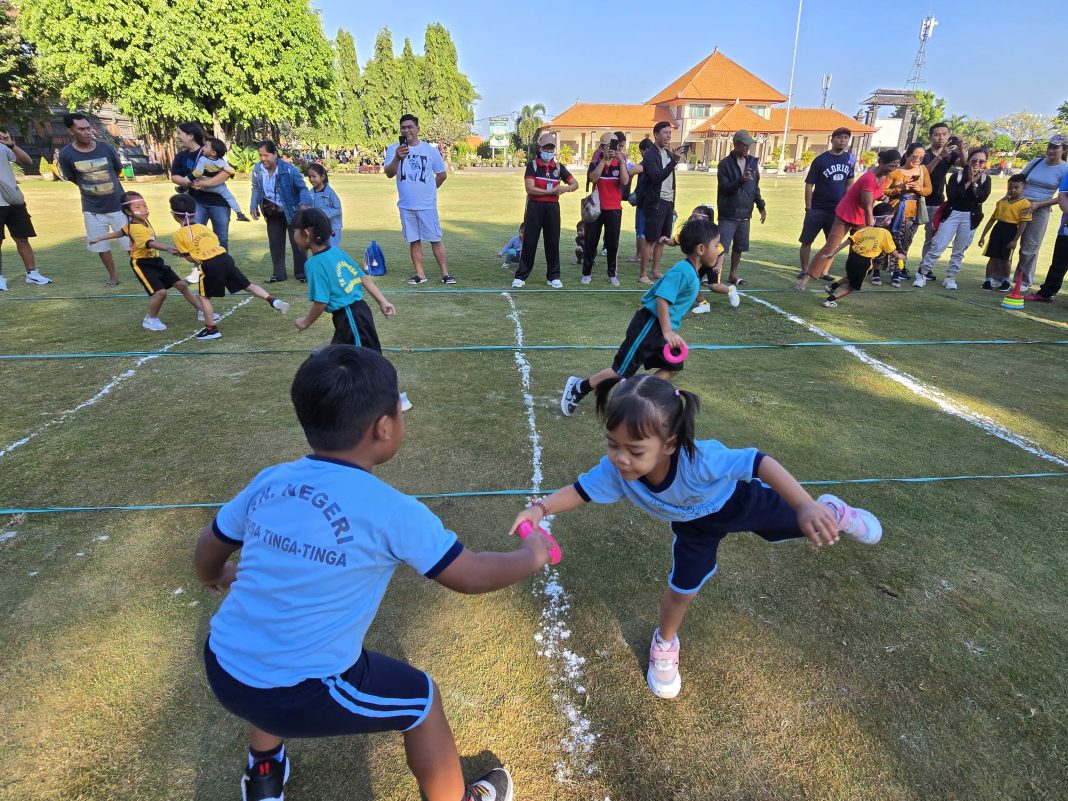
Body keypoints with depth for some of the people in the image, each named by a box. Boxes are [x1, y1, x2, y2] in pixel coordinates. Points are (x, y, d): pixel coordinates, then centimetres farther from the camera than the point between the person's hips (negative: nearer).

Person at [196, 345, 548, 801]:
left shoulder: (268, 482, -2)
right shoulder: (391, 511, -19)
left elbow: (211, 544, 16)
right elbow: (473, 576, -9)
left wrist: (212, 577, 40)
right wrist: (530, 556, 11)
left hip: (222, 667, 7)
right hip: (299, 693, -6)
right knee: (422, 699, 15)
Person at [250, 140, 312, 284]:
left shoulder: (289, 169, -20)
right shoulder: (257, 170, -6)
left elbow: (302, 188, -12)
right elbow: (256, 189, 9)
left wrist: (304, 204, -28)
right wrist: (254, 207, 3)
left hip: (291, 212, -4)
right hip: (272, 214, 4)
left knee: (297, 243, 0)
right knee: (275, 243, 9)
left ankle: (301, 273, 12)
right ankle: (278, 273, 18)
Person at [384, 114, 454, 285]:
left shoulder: (430, 150, -1)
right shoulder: (394, 149, -1)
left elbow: (442, 175, 11)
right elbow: (389, 174, -16)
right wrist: (397, 158, -33)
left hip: (427, 205, -1)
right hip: (406, 206, 1)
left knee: (436, 239, 1)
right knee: (414, 240, 8)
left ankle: (445, 273, 6)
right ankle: (420, 274, 15)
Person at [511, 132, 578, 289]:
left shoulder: (559, 167, 8)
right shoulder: (532, 165, -2)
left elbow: (575, 184, 11)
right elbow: (530, 189, -13)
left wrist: (566, 188, -13)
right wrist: (552, 191, -16)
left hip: (553, 207, 3)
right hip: (535, 207, -3)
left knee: (553, 242, 7)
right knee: (529, 242, -1)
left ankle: (553, 277, 16)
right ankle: (520, 276, 6)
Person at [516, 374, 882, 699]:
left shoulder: (700, 459, -49)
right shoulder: (614, 471, -37)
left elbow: (759, 463, -45)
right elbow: (580, 490, -23)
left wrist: (807, 506, -55)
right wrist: (540, 508, -41)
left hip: (739, 499, -2)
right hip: (694, 524, 2)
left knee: (806, 523, 12)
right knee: (683, 588, 7)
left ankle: (832, 511, 51)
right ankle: (665, 644, 38)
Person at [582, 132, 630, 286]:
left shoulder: (620, 164, 5)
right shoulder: (595, 163, 3)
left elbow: (625, 181, -13)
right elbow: (593, 178, -17)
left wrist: (622, 161, -20)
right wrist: (604, 160, -20)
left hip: (614, 209, 1)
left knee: (613, 243, 3)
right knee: (591, 241, 2)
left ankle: (612, 274, 13)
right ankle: (587, 273, 9)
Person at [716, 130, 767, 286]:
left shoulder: (753, 163, 9)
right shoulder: (725, 164, -6)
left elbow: (755, 188, 15)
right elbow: (724, 188, -13)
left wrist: (761, 207, 11)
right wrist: (741, 180, -26)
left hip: (745, 215, 5)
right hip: (728, 216, -5)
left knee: (739, 247, 11)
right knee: (721, 247, -9)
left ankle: (733, 275, 23)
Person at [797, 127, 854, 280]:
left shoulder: (850, 159, 4)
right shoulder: (820, 160, -8)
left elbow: (849, 183, 13)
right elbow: (809, 185, -7)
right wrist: (808, 208, -10)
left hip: (838, 210, 4)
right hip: (817, 210, -3)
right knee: (806, 241, 1)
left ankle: (824, 272, 20)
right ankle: (804, 270, 15)